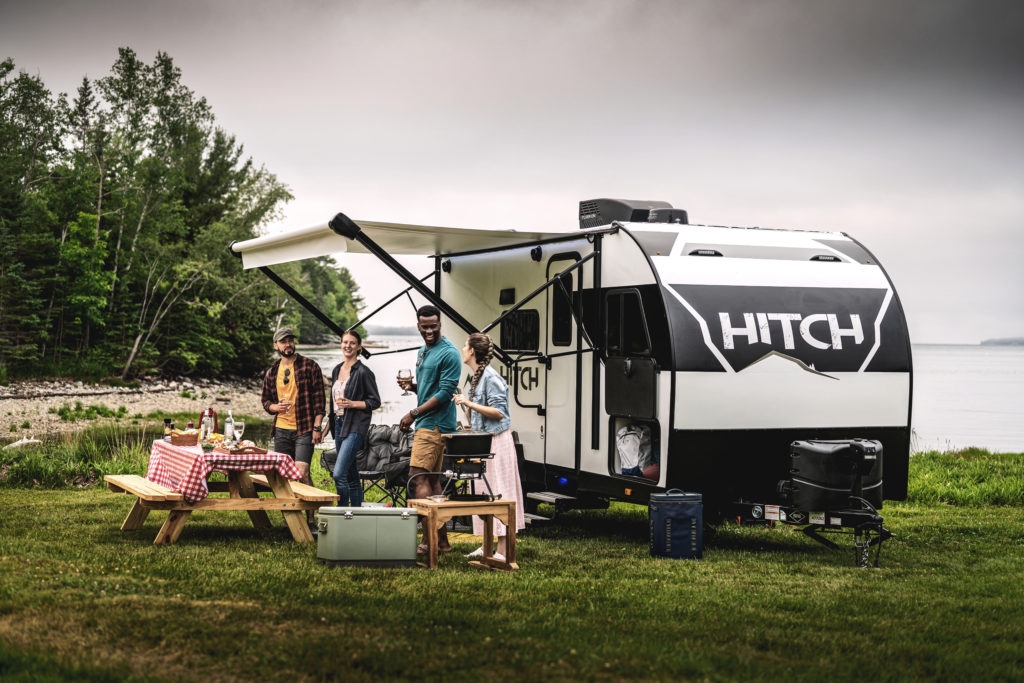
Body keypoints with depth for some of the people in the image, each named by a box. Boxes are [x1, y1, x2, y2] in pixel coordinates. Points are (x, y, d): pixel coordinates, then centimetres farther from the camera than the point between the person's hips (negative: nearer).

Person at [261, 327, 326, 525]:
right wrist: (275, 407, -2)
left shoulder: (309, 366, -1)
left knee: (302, 472, -15)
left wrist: (317, 427, -10)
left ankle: (310, 518, -9)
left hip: (304, 430, -5)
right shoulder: (272, 372, 12)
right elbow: (266, 400, 22)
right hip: (281, 430, 5)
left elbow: (319, 399, -3)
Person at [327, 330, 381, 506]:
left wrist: (352, 404, -19)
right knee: (351, 475, 12)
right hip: (339, 424, 8)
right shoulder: (337, 370, 13)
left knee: (339, 474, -17)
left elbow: (375, 402, -8)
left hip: (355, 426, -8)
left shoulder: (363, 372, -9)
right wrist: (329, 420, 19)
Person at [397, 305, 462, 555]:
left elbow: (445, 393, -16)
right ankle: (441, 540, 14)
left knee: (418, 478, -15)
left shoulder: (449, 353, -11)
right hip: (425, 424, 10)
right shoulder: (423, 352, 18)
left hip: (435, 424, -10)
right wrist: (411, 385, 5)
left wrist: (414, 413, -16)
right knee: (432, 480, 10)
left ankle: (428, 540, -15)